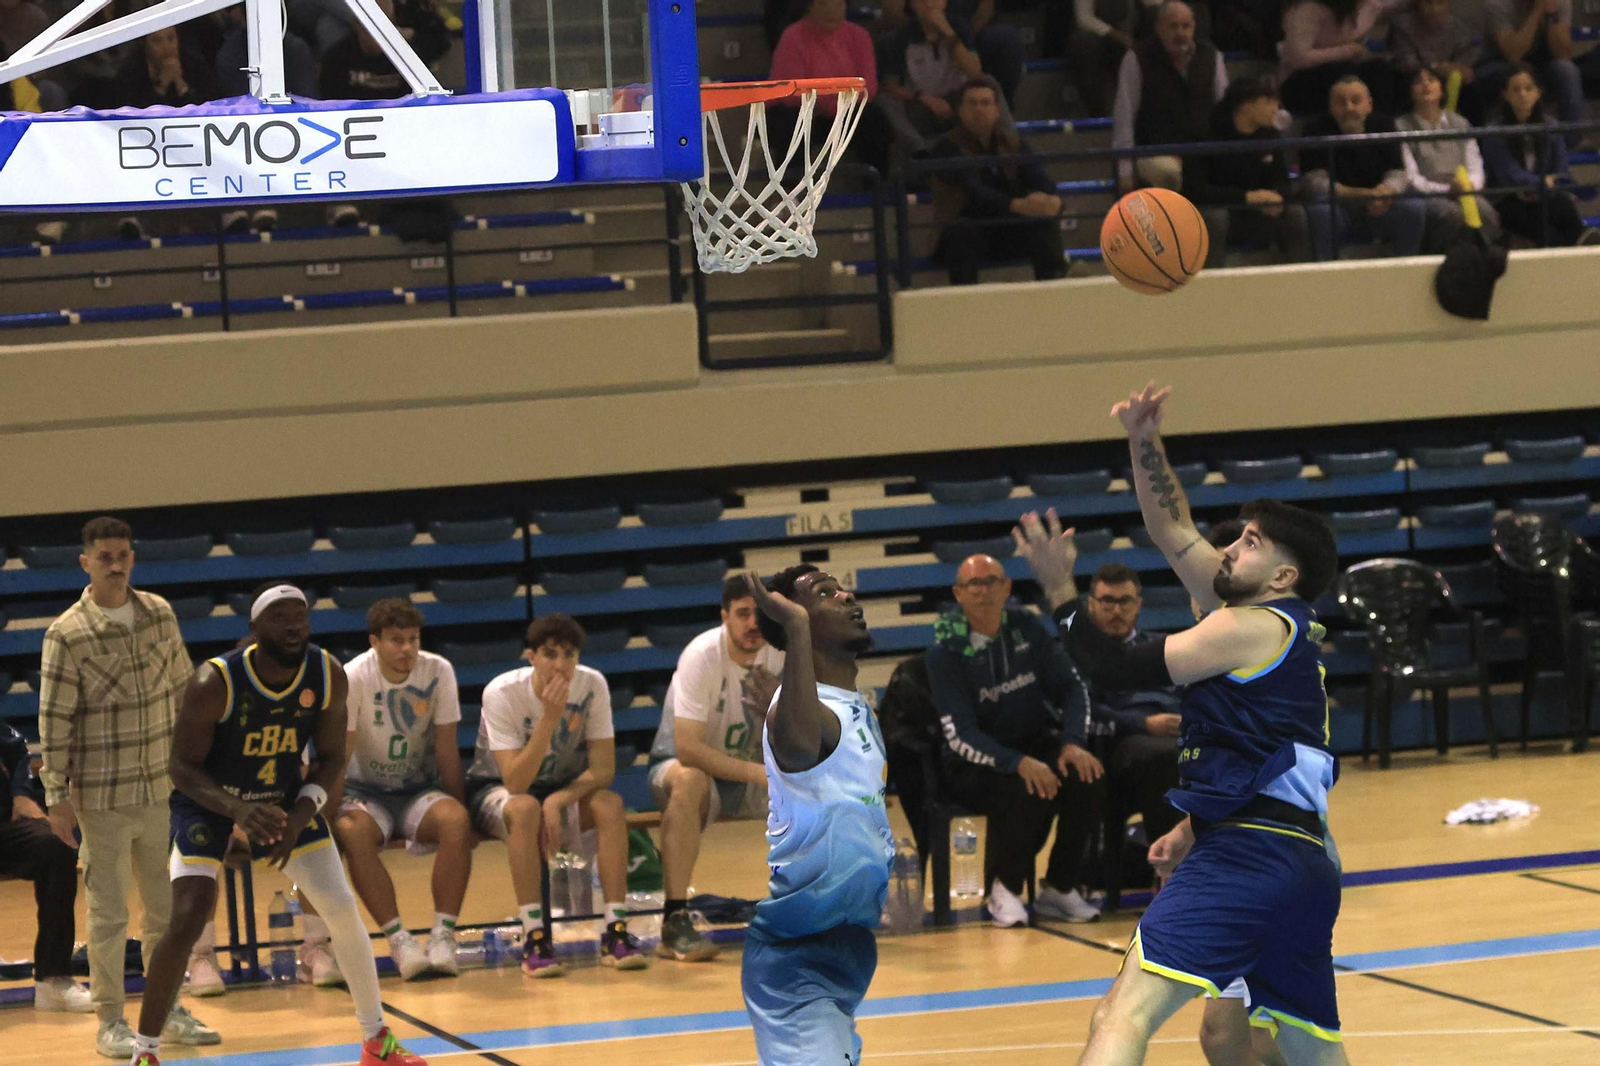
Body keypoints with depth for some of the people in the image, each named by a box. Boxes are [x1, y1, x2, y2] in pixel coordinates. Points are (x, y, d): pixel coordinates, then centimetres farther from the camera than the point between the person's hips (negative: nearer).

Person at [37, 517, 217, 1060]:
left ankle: (168, 1011, 24)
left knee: (167, 907, 12)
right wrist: (56, 796, -12)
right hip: (102, 796, -5)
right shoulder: (67, 634, -12)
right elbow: (54, 720, -11)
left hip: (161, 790, 5)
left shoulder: (159, 614, 2)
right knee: (108, 913, 1)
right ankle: (110, 1022, 10)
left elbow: (184, 690, 12)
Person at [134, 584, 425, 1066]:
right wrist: (238, 811, -38)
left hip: (283, 796, 4)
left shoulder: (329, 676, -17)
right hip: (209, 801, -4)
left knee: (343, 910, -2)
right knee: (188, 918, -20)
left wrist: (302, 813, -22)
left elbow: (331, 757, -5)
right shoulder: (215, 683, -29)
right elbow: (184, 766, -21)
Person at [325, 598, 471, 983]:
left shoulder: (438, 672, -9)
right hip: (367, 793, -1)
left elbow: (446, 750, -3)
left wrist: (461, 812, -2)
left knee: (455, 821, -32)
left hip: (421, 791, 1)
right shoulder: (353, 679, -15)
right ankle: (399, 940, -33)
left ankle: (443, 935, -28)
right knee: (352, 833, -36)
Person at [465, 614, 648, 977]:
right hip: (496, 791, -3)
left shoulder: (592, 685, -15)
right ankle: (534, 939, -37)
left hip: (566, 787, 3)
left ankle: (616, 931, -28)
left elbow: (603, 769, -14)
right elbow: (516, 783, -30)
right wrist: (549, 718, -39)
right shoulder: (502, 693, -25)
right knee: (525, 808, -37)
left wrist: (557, 801, -31)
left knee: (610, 804, -28)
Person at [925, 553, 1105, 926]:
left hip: (1039, 744, 4)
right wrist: (1018, 764, -31)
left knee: (1083, 777, -27)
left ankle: (1059, 889, -12)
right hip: (978, 765, -4)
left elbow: (1072, 686, 5)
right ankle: (1004, 889, -11)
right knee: (1027, 793, -34)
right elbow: (960, 735, -17)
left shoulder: (1027, 629, 1)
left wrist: (1072, 742, -14)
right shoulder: (946, 651, -11)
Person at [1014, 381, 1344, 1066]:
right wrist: (1145, 443, 22)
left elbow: (1116, 669, -2)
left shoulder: (1254, 625, -2)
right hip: (1307, 862, 10)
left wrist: (1060, 591, 7)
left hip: (1250, 852, -10)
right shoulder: (1279, 623, 23)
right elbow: (1174, 531, 29)